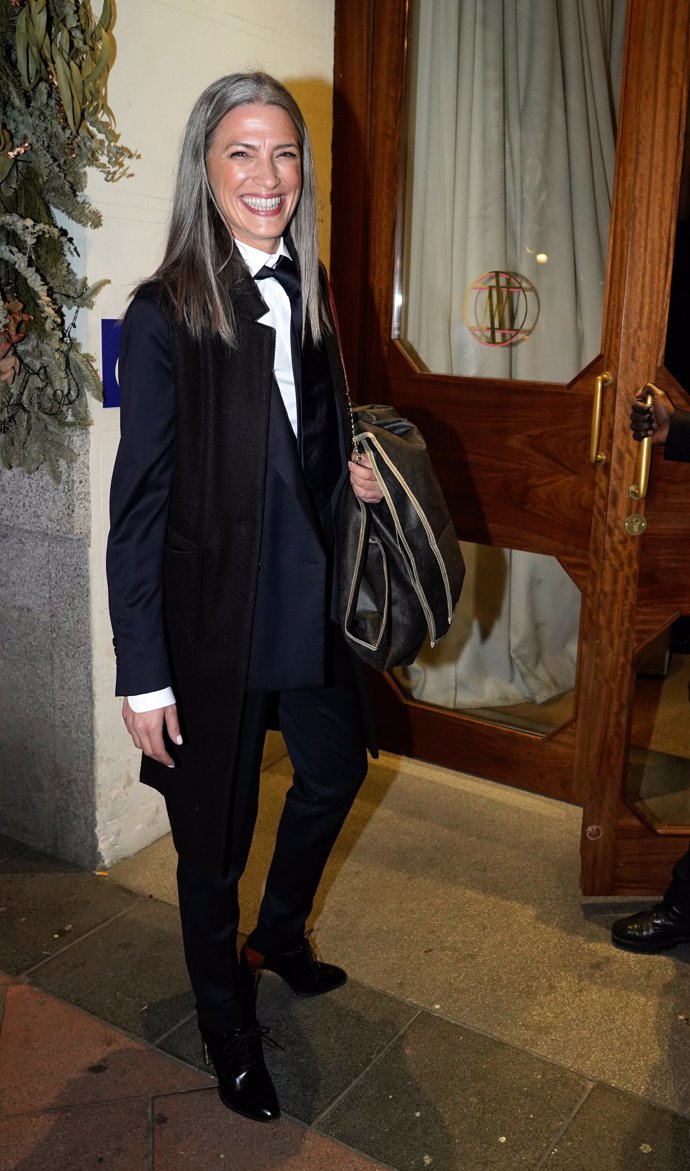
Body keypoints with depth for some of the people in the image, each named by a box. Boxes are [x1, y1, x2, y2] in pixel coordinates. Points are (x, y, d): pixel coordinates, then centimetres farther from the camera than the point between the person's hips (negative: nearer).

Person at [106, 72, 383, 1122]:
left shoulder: (306, 296, 4)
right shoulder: (166, 316, -15)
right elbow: (139, 503, -15)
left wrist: (355, 476, -2)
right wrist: (143, 673, -15)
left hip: (307, 602, 7)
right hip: (213, 622, -6)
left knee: (337, 769, 24)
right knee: (214, 838, 10)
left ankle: (281, 936, 52)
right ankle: (229, 1031, 37)